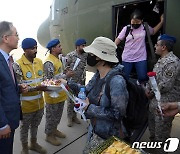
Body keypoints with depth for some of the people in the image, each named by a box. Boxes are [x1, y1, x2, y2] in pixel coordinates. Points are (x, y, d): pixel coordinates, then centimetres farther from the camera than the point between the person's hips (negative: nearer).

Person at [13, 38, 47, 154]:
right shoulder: (18, 65, -18)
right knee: (25, 127, 17)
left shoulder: (39, 62, 0)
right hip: (26, 104, -5)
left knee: (35, 125, 24)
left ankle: (34, 144, 47)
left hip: (39, 102, 5)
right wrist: (36, 88, -29)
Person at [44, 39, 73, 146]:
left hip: (60, 93, 9)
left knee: (58, 114, 21)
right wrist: (66, 75, -23)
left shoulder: (57, 59, 9)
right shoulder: (49, 62, -21)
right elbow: (50, 79, -25)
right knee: (51, 116, 8)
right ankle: (49, 135, 25)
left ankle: (54, 130, 40)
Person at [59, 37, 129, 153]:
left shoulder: (116, 81, -31)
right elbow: (87, 90, 11)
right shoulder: (98, 75, -5)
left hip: (109, 137, -7)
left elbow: (118, 113, -28)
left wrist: (89, 108, -25)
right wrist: (68, 83, 3)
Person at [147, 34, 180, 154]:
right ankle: (153, 141, 48)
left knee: (161, 130, 7)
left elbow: (166, 85, -26)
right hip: (155, 100, 10)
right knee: (152, 124, 25)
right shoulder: (162, 60, 9)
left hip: (165, 103, -10)